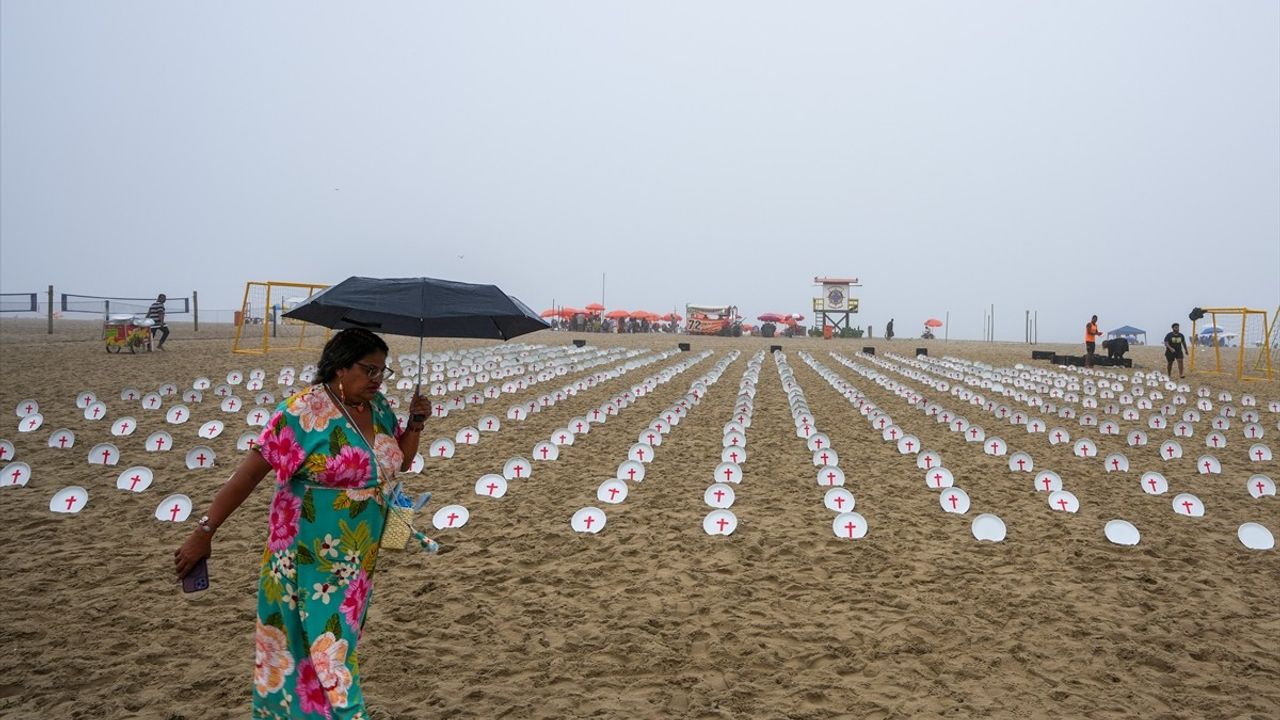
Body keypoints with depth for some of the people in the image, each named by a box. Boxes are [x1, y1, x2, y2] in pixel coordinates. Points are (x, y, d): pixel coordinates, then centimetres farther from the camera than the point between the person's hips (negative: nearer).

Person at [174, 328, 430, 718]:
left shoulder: (379, 407, 2)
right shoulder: (304, 411, -18)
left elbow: (400, 462, 15)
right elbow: (250, 472, -18)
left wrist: (416, 423, -3)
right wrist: (204, 532, -18)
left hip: (358, 558, 7)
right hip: (309, 559, -7)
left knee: (340, 640, 19)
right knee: (321, 647, 2)